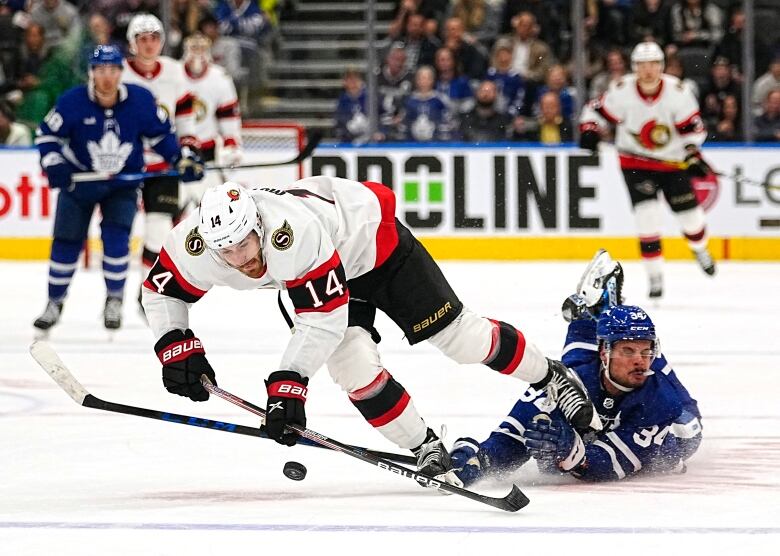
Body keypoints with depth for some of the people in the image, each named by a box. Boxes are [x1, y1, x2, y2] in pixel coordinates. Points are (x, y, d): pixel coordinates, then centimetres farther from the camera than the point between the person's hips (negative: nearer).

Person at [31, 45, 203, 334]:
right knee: (66, 242, 0)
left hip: (124, 183, 0)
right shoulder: (73, 102, -20)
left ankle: (114, 299, 3)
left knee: (116, 239, -17)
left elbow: (161, 133, -1)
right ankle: (55, 302, 18)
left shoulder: (140, 100, -16)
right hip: (79, 180, 0)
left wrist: (183, 159, -10)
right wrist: (54, 166, -22)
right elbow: (46, 134, -8)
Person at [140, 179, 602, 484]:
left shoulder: (294, 231, -44)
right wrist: (176, 346, -25)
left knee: (459, 337, -1)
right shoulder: (194, 244, -27)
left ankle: (549, 375, 24)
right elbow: (161, 292, -9)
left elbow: (325, 317, -39)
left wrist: (289, 382, -42)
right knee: (354, 368, -14)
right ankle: (428, 452, 3)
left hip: (372, 238, -5)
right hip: (323, 268, 5)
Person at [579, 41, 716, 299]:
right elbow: (596, 110, -5)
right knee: (647, 214, -15)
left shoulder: (677, 91, -18)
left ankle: (700, 249, 43)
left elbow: (692, 126, -11)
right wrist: (589, 130, -22)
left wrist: (692, 155, -23)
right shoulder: (622, 91, -18)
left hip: (672, 161, 1)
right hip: (635, 162, -1)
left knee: (689, 213, 7)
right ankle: (655, 276, -5)